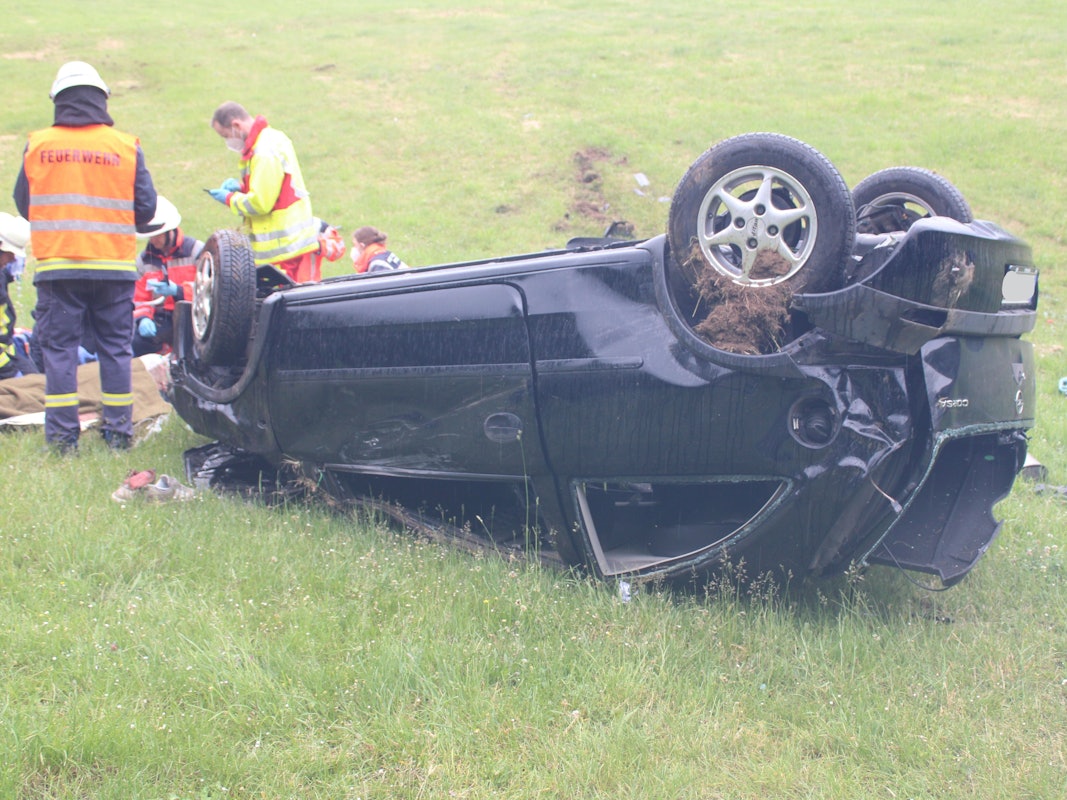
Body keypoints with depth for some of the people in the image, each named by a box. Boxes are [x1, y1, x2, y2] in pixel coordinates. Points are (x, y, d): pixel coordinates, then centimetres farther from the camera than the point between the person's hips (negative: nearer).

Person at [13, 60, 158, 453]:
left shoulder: (38, 145, 1)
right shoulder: (126, 146, -1)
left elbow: (23, 204, 10)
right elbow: (146, 208, 0)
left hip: (56, 263, 0)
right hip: (114, 265, 0)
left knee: (59, 347, 5)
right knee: (115, 347, 9)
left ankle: (62, 435, 4)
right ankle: (118, 432, 11)